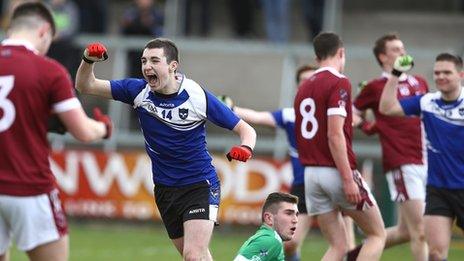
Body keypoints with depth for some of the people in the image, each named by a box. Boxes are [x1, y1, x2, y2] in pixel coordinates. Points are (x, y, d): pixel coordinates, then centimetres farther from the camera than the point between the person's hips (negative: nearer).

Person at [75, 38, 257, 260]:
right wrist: (88, 60, -23)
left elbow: (245, 129, -7)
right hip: (164, 190, 5)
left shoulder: (198, 96, -15)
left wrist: (246, 148, -30)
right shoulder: (138, 91, -6)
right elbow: (85, 86, -3)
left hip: (200, 186, -5)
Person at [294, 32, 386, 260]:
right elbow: (335, 135, -18)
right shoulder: (339, 83, -10)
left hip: (310, 172, 7)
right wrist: (348, 179, -19)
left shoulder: (304, 87, 14)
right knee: (377, 235, 7)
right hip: (335, 171, -7)